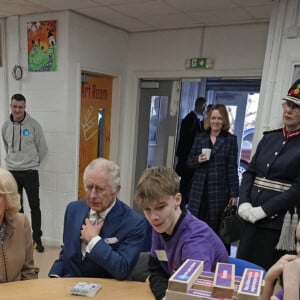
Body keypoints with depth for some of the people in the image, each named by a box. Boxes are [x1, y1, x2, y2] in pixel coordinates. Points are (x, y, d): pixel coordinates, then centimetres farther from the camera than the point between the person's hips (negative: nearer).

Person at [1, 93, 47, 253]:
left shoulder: (34, 124, -9)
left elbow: (42, 148, 0)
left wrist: (32, 162, 7)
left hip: (30, 172, -3)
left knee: (35, 206, 3)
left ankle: (37, 239, 14)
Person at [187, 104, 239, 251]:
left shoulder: (231, 139, 1)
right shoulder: (200, 138, 8)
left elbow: (232, 167, -1)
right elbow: (189, 161, 14)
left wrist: (234, 193, -4)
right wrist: (197, 160, -9)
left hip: (219, 189, -2)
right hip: (200, 188, 3)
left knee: (216, 227, 4)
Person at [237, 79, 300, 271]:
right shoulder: (269, 137, 10)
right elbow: (250, 172, 9)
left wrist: (263, 210, -16)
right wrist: (244, 203, -5)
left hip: (278, 223, -5)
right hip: (252, 218, 5)